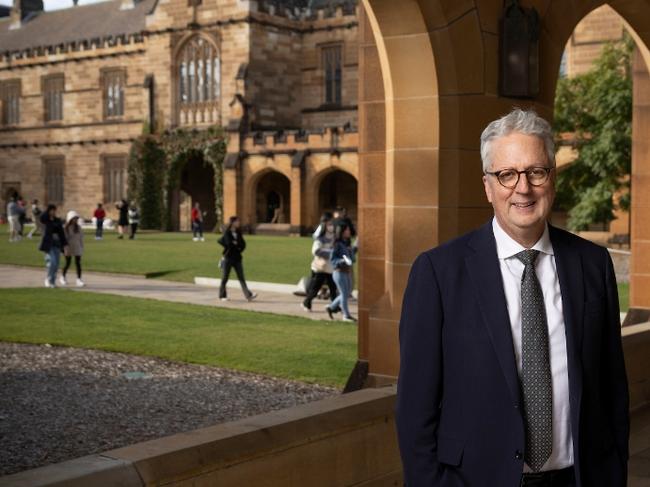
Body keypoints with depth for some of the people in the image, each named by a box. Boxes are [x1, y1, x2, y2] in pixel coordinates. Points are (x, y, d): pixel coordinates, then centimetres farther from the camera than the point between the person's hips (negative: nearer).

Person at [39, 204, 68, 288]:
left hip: (57, 244, 4)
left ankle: (52, 281, 15)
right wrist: (48, 210, -17)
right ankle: (48, 279, 5)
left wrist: (65, 244, 4)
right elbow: (42, 217, -28)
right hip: (48, 244, -4)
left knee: (56, 264, 2)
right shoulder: (45, 220, -1)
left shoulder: (57, 220, 10)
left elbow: (61, 233, 10)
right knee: (52, 262, -15)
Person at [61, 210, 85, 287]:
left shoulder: (78, 227, 3)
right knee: (68, 263, 7)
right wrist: (65, 249, -14)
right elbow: (63, 238, -9)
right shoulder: (65, 228, -8)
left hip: (77, 248, 3)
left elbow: (81, 238, 9)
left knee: (78, 263, -4)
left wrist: (82, 247, 8)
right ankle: (63, 277, 30)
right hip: (69, 248, -3)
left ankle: (79, 280, -5)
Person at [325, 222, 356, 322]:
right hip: (339, 272, -8)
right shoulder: (338, 244, -12)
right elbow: (333, 259, -13)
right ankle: (346, 315, 9)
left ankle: (330, 307, 28)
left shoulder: (348, 244, 10)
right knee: (344, 294, -1)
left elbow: (352, 258, 15)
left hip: (347, 273, 8)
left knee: (346, 294, 13)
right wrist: (343, 260, -27)